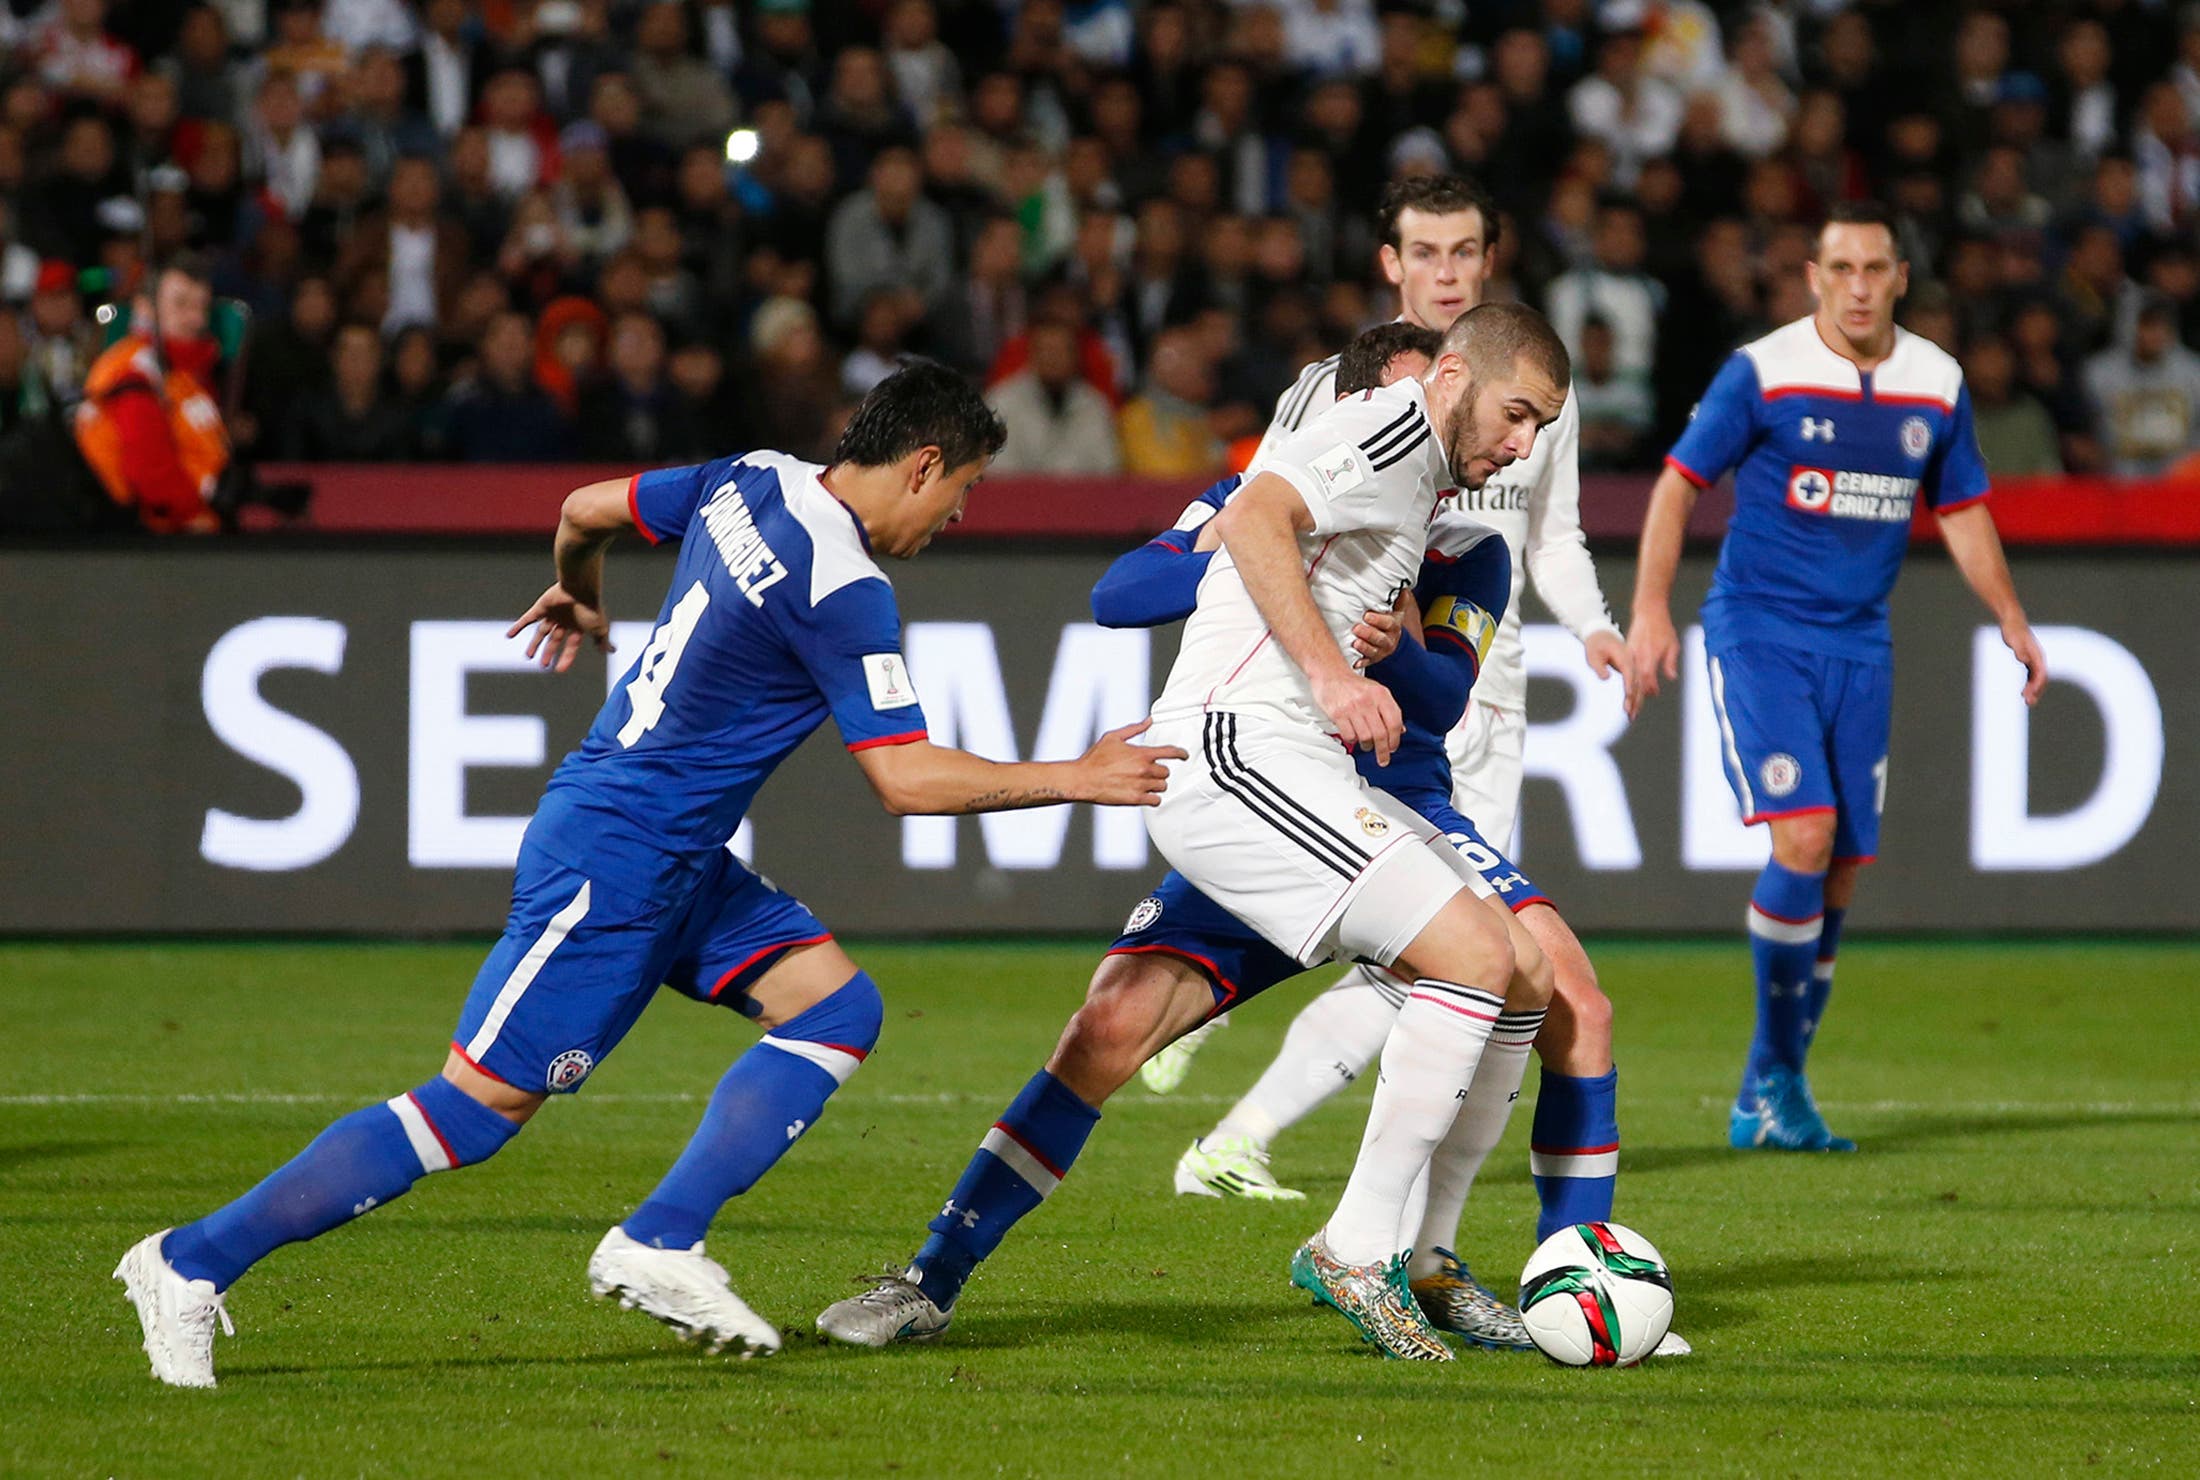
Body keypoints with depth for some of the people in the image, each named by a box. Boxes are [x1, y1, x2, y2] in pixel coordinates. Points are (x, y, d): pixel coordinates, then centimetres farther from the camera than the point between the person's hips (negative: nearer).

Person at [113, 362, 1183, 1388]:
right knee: (480, 1105, -9)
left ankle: (657, 1246, -3)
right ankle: (194, 1263, -4)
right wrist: (1073, 780, -11)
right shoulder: (843, 590, -21)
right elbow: (907, 779, -21)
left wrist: (579, 594, 41)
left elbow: (589, 507, 19)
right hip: (614, 867, -10)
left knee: (837, 1008, 2)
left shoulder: (754, 481, 5)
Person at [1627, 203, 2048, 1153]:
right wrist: (1650, 610, -14)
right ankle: (1775, 1073, -5)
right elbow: (1679, 484, -4)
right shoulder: (1763, 372, -8)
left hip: (1858, 646, 5)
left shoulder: (1937, 383, 5)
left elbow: (1962, 511, 18)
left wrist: (2010, 617, 7)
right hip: (1757, 634, -5)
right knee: (1802, 840, -20)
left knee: (1841, 873, 2)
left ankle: (1770, 1092, 15)